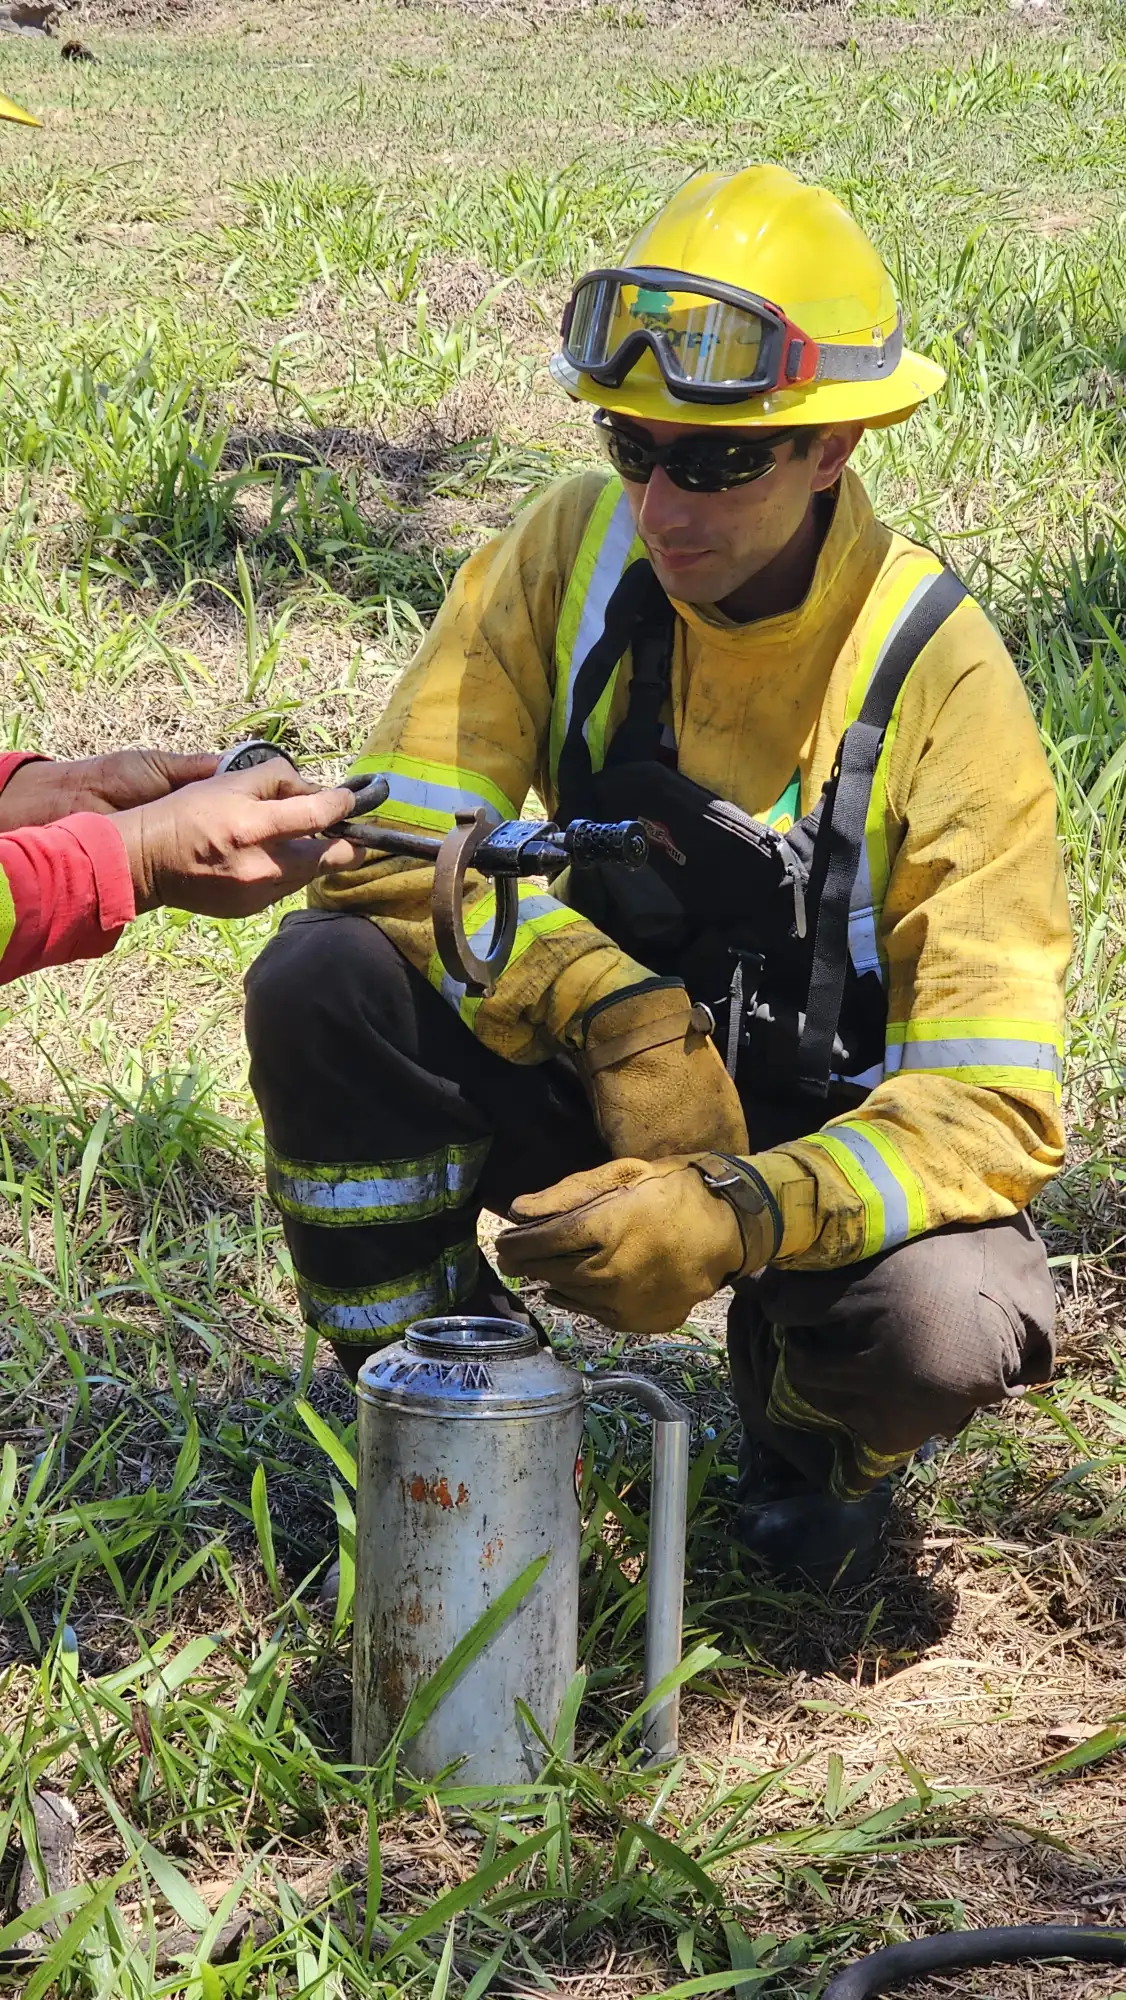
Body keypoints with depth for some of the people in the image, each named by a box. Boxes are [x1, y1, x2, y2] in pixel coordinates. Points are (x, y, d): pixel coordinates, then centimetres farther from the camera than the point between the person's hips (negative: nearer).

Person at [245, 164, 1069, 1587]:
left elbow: (996, 1106, -26)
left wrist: (737, 1216, -43)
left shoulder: (939, 680, -22)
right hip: (592, 1092, 3)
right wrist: (621, 1016, -32)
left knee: (946, 1337, -35)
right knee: (319, 984, -26)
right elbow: (392, 846, -17)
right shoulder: (578, 551, -13)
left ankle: (808, 1420, 6)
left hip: (825, 1138, -2)